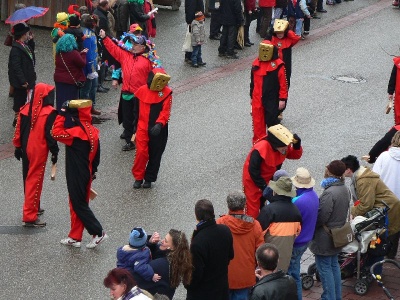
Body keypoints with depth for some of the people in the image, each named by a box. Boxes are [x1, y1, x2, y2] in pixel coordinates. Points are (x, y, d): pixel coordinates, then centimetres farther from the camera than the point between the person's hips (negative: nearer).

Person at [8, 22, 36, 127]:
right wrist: (23, 81, -23)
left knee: (22, 99, 18)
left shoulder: (25, 45, 7)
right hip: (19, 82, -9)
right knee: (19, 100, 3)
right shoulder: (16, 49, -22)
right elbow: (16, 67, -24)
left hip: (26, 79, 9)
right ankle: (17, 119, 15)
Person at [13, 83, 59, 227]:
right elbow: (50, 134, -14)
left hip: (26, 149, 7)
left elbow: (19, 130, 7)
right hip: (39, 151, -7)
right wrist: (54, 152, -5)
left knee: (28, 179, 20)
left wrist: (18, 147, 16)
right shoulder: (49, 113, -16)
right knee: (35, 181, -3)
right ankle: (30, 216, -3)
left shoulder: (25, 109, 2)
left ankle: (33, 207, 37)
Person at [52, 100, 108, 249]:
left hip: (76, 175, -9)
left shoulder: (77, 132, -24)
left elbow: (56, 133, -30)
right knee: (79, 203, 15)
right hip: (86, 173, 9)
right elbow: (96, 155, 12)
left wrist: (62, 113, -24)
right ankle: (74, 237, 23)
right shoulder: (92, 131, 4)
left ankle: (98, 233, 4)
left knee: (78, 205, 3)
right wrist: (92, 171, 23)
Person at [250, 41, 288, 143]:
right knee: (258, 121, 7)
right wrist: (252, 96, 20)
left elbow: (283, 83, -9)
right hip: (257, 100, 5)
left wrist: (282, 99, -10)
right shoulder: (256, 63, 7)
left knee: (271, 120, 0)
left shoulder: (278, 65, -10)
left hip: (272, 100, -5)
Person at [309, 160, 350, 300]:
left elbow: (321, 217, -22)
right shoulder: (344, 189, 3)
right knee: (334, 265, 19)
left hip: (325, 237, -9)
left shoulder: (329, 193, -26)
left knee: (325, 268, 1)